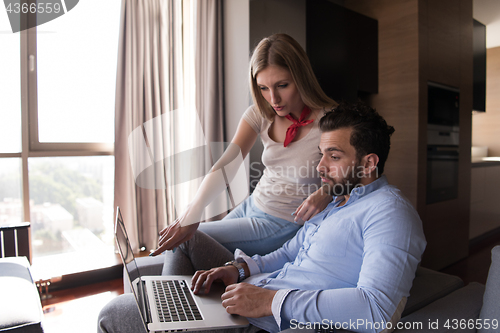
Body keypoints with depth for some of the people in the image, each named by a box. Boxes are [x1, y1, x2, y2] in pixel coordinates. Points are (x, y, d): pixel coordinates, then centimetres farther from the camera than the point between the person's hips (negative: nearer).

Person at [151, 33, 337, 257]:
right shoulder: (260, 114, -7)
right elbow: (226, 165, -17)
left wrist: (325, 194, -34)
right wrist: (192, 212, -30)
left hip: (283, 224, -5)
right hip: (252, 206, 5)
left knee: (192, 241, -4)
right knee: (174, 237, 13)